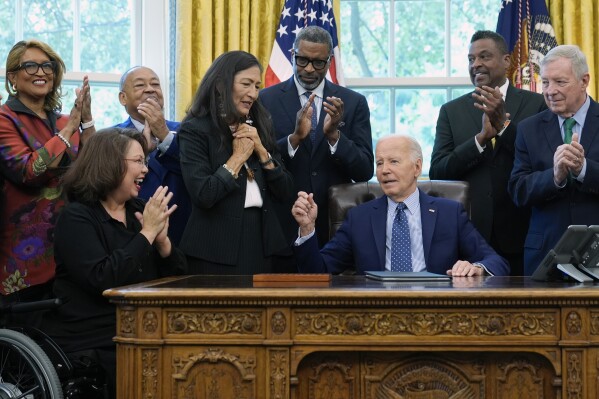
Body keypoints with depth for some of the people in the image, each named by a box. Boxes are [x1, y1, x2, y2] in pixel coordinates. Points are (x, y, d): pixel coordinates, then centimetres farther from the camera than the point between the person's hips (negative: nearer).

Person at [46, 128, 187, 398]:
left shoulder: (140, 210, 11)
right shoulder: (76, 217, -9)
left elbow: (176, 278, 9)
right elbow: (102, 280, -24)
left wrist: (162, 239, -10)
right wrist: (147, 232, -19)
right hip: (89, 346, -6)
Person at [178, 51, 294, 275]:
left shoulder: (259, 127, 11)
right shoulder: (195, 130, -6)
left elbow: (285, 192, 7)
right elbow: (203, 196, -19)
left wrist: (261, 150, -5)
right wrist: (238, 156, -10)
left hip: (262, 245, 5)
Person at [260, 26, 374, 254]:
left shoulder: (354, 103, 3)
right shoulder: (267, 100, 0)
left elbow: (365, 172, -3)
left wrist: (334, 134, -18)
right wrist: (295, 137, -23)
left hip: (336, 226, 1)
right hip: (284, 227, -1)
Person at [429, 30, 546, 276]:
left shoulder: (535, 104, 3)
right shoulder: (451, 111, 8)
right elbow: (437, 172, -1)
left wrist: (503, 123, -16)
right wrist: (481, 138, -14)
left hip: (519, 235, -1)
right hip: (469, 235, 1)